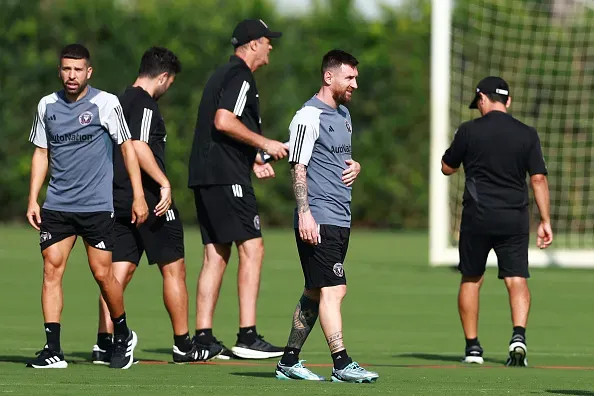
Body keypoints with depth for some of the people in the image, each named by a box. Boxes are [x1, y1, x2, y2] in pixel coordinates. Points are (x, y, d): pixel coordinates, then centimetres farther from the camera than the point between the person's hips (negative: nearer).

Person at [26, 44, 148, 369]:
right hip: (56, 206, 3)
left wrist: (138, 196, -3)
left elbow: (127, 147, 1)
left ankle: (123, 336, 20)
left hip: (97, 207, -3)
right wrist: (33, 199, 8)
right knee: (51, 269, -6)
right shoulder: (47, 106, 8)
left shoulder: (105, 103, -4)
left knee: (102, 273, -4)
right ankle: (53, 350, -6)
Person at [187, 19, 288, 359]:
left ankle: (203, 337, 8)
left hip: (205, 177, 10)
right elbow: (223, 122, -21)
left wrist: (253, 160, 26)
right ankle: (247, 336, -14)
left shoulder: (224, 75, 23)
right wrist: (264, 144, -13)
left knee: (216, 254, 9)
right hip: (226, 178, -10)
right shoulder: (239, 76, -8)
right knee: (252, 248, -10)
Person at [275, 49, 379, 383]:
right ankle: (342, 364, -14)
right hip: (318, 220, -9)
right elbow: (298, 168, -14)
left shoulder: (343, 114, 18)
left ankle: (289, 361, 16)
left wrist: (355, 166, 9)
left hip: (340, 219, 9)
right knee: (334, 289, -13)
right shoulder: (309, 116, -10)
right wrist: (304, 213, -21)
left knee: (316, 292, 11)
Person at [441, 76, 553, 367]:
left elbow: (447, 168, 10)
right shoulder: (527, 135, 2)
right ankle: (519, 335, -22)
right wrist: (545, 221, 3)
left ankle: (472, 346, 13)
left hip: (478, 216, -1)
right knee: (517, 280, 0)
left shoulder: (469, 131, -2)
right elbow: (538, 178, -1)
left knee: (471, 280, 12)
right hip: (515, 218, 1)